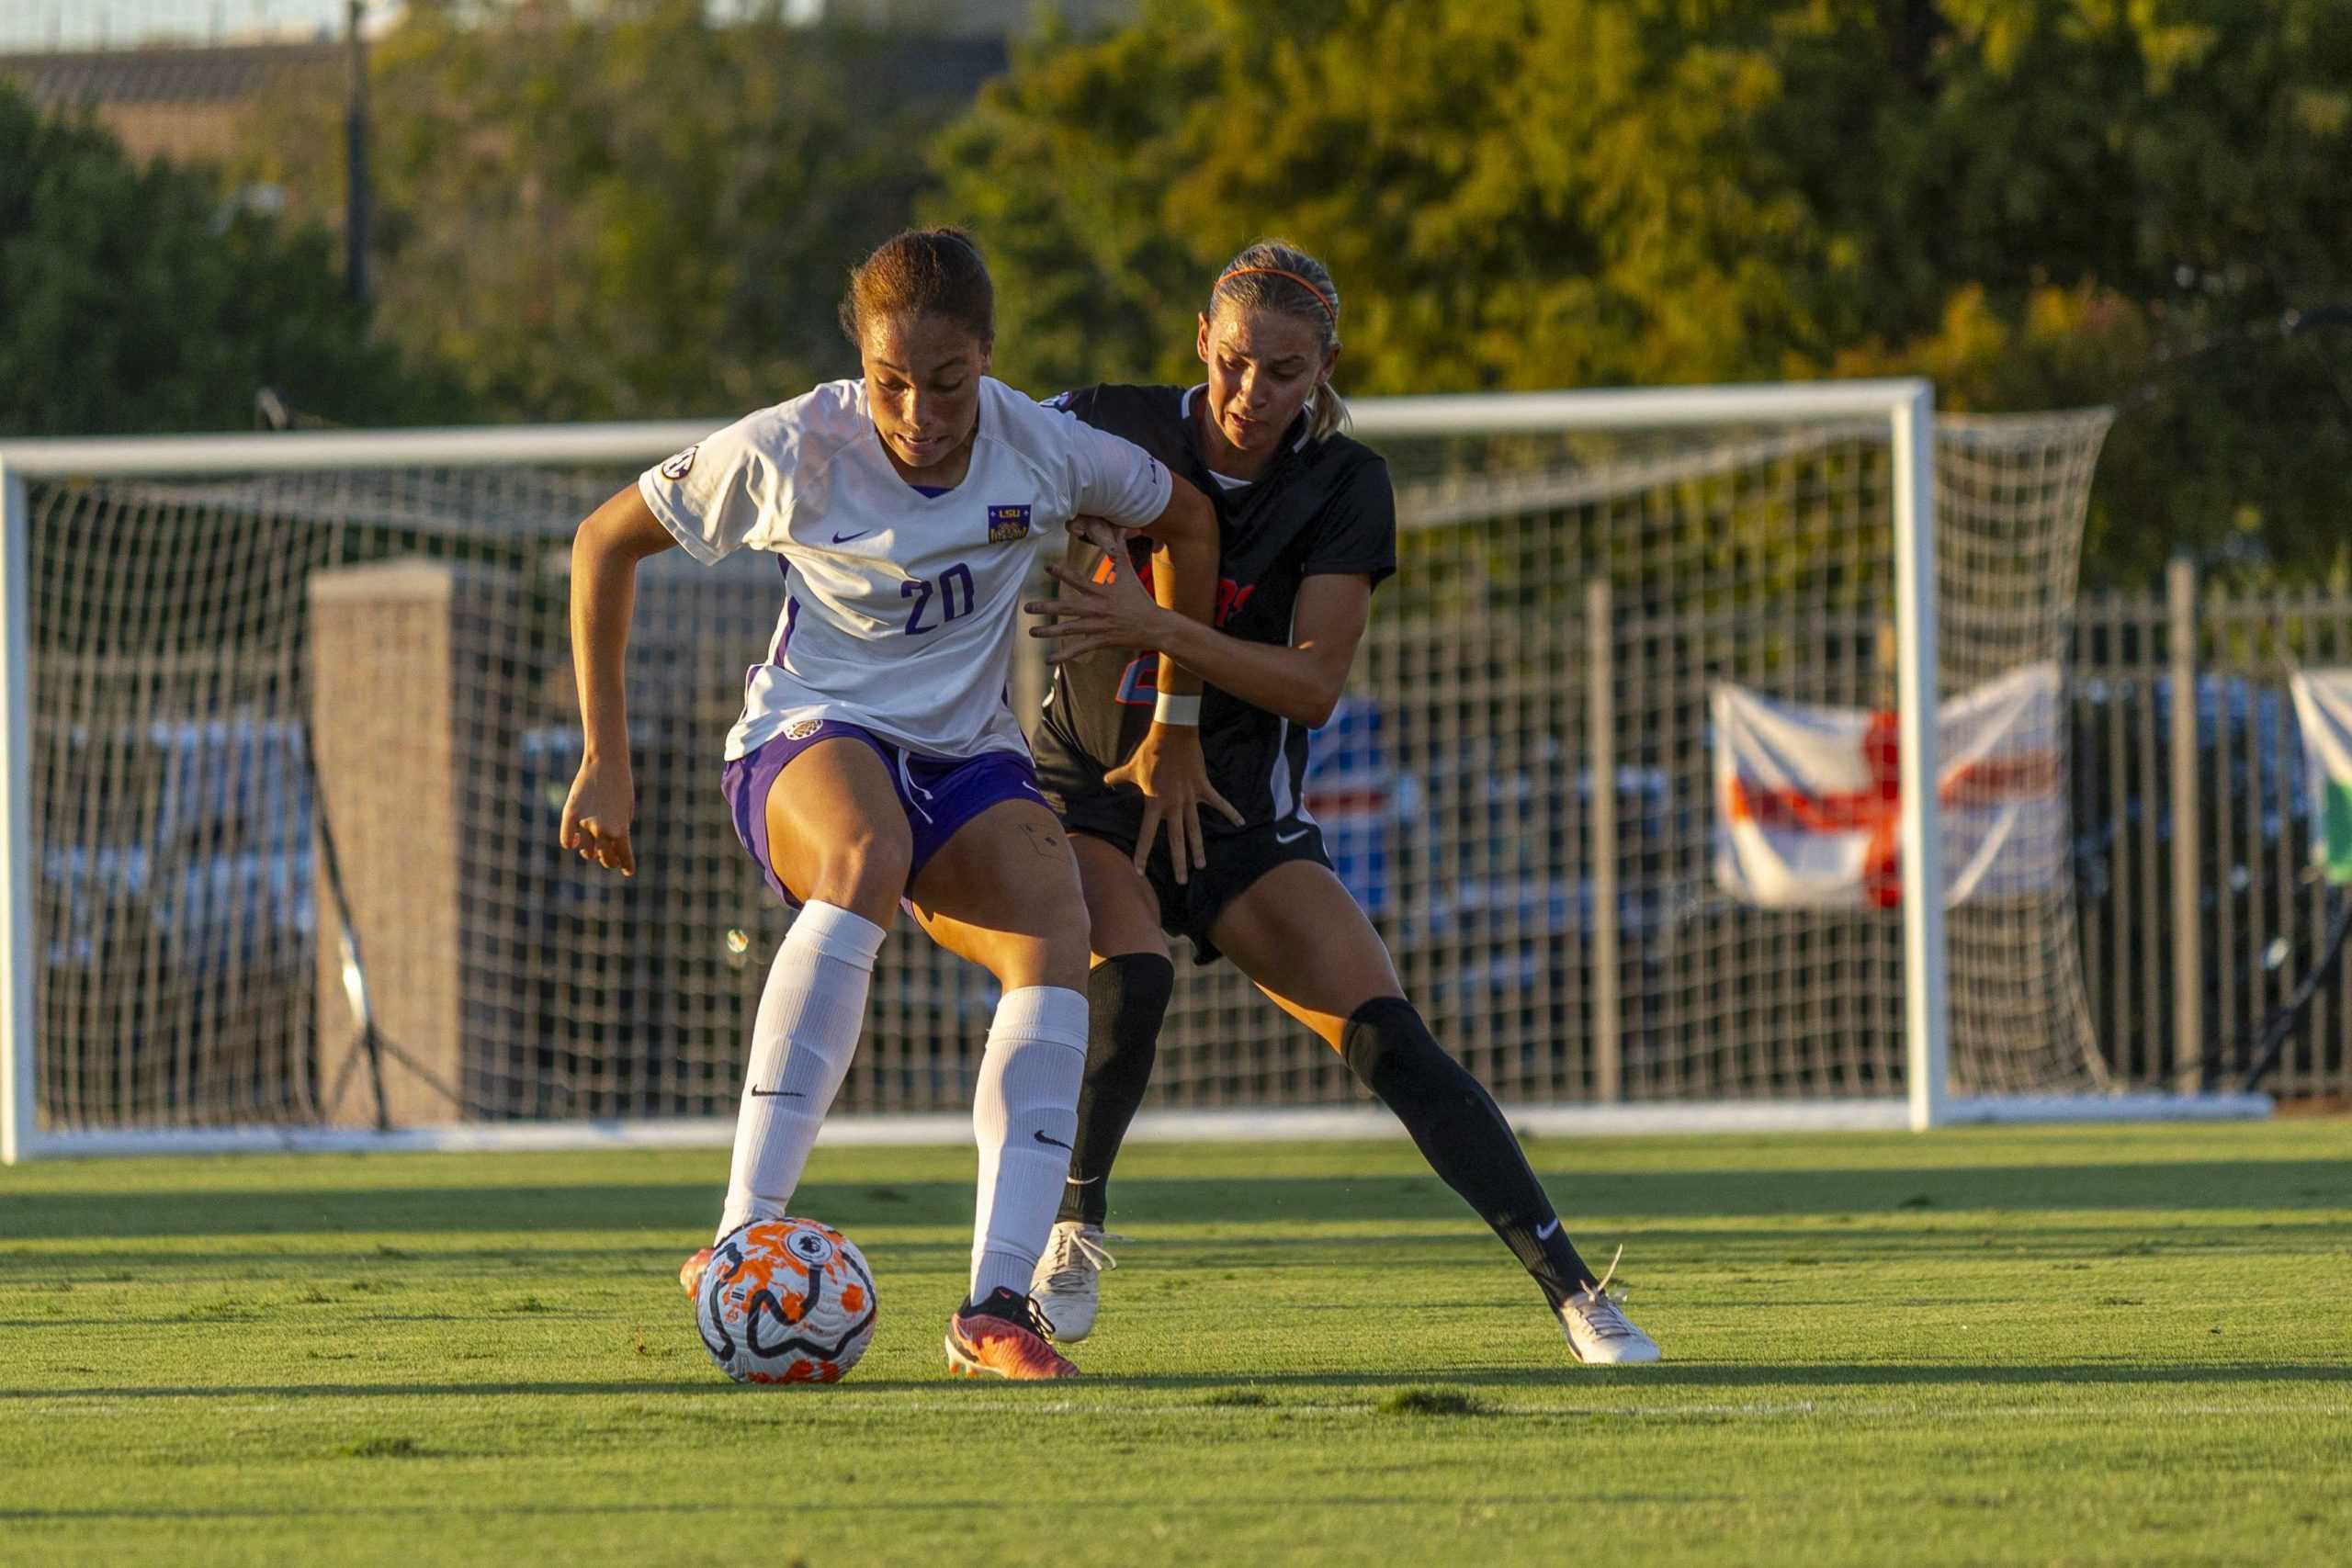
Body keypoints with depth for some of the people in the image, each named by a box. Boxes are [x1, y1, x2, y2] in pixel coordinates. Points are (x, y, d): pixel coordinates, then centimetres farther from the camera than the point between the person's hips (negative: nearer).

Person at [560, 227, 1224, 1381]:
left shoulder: (1044, 450, -11)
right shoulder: (791, 451, -18)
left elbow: (1185, 521, 9)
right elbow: (605, 541, -4)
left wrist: (1174, 731, 14)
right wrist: (605, 757, -5)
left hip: (966, 756, 3)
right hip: (808, 735, -3)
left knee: (1057, 934, -28)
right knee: (865, 858, -40)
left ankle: (995, 1306, -29)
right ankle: (744, 1238, -43)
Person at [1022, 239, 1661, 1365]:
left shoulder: (1344, 487, -8)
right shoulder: (1115, 429, -8)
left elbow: (1312, 683, -16)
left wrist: (1156, 627, -29)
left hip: (1240, 812, 1)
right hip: (1089, 782, -1)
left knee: (1386, 1035, -16)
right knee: (1128, 975, -33)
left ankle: (1574, 1291, -13)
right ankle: (1070, 1241, -11)